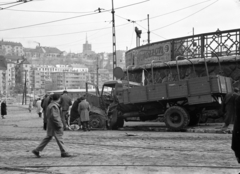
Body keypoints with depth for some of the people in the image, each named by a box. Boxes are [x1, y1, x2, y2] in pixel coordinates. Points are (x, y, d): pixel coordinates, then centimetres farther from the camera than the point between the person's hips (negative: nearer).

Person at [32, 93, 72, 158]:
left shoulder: (50, 105, 13)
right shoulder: (54, 106, -18)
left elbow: (47, 115, 20)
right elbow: (54, 116, -25)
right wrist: (59, 125, -20)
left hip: (50, 125, 10)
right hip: (54, 126, -10)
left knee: (48, 138, 13)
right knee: (59, 138, -2)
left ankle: (37, 150, 14)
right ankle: (63, 152, 5)